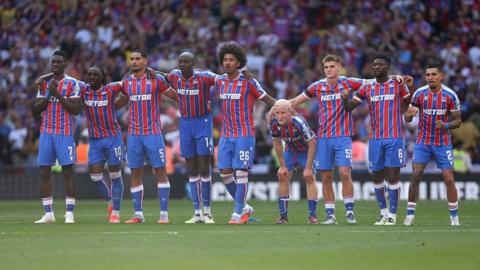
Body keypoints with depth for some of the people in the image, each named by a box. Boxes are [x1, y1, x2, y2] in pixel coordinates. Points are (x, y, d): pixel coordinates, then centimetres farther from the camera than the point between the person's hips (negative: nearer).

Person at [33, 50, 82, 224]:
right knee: (44, 172, 1)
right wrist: (49, 94, -8)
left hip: (65, 133, -4)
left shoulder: (72, 84, -1)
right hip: (46, 133, 4)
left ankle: (70, 213, -4)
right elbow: (37, 109, 7)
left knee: (67, 171, -6)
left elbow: (76, 109, -9)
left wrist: (58, 95, -15)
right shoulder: (44, 83, 12)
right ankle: (48, 214, 6)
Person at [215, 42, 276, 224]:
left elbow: (267, 100, -3)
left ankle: (238, 213, 0)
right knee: (225, 173, 2)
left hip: (245, 134, -5)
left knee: (241, 172, -7)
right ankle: (244, 207, 17)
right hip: (226, 135, 6)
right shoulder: (219, 81, 7)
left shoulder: (248, 82, -8)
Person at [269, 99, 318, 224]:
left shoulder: (299, 123, -38)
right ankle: (283, 216, 2)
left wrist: (308, 168, -26)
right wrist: (282, 166, -4)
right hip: (291, 149, 5)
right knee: (283, 177, -4)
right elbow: (277, 143, -5)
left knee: (309, 178, -17)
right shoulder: (274, 124, -23)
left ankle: (312, 216, -14)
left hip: (307, 149, -5)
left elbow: (312, 144, -28)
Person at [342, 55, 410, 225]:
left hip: (394, 138, -3)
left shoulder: (398, 85, 2)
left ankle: (392, 215, -1)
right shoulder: (367, 88, 9)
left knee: (393, 177, -6)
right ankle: (383, 212, 22)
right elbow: (349, 108, 6)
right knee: (377, 178, 7)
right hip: (375, 139, 3)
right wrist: (345, 99, -13)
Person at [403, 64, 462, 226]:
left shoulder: (450, 95, -7)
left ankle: (454, 216, 9)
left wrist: (446, 125, -21)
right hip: (422, 142, 0)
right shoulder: (419, 93, -5)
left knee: (449, 179, -3)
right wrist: (409, 115, -25)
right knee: (415, 176, -10)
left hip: (443, 144, 0)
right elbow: (407, 118, -1)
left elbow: (457, 121, 0)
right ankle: (410, 215, -3)